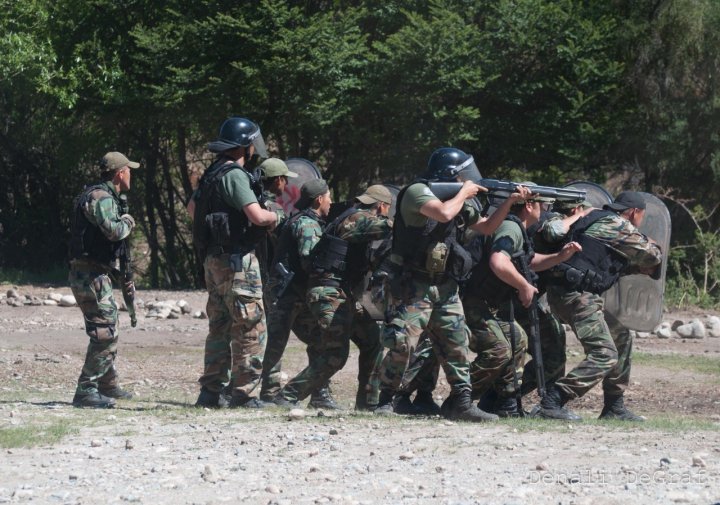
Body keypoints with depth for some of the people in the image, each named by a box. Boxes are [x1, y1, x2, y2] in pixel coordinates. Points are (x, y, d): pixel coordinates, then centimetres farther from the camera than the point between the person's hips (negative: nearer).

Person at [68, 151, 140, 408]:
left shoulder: (106, 197, 19)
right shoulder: (100, 197, -14)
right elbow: (114, 231, -31)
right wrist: (127, 222, -9)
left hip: (98, 274, 11)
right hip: (90, 275, -11)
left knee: (108, 329, 21)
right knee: (105, 334, -12)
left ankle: (108, 385, 33)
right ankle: (86, 391, -13)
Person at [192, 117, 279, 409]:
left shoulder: (212, 174, 13)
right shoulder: (235, 175, -16)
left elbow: (194, 207, 29)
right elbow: (257, 216, -24)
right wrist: (275, 217, -4)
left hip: (213, 259, 9)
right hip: (236, 260, -9)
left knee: (220, 327, 14)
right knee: (250, 328, -4)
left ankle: (211, 392, 15)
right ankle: (243, 393, -5)